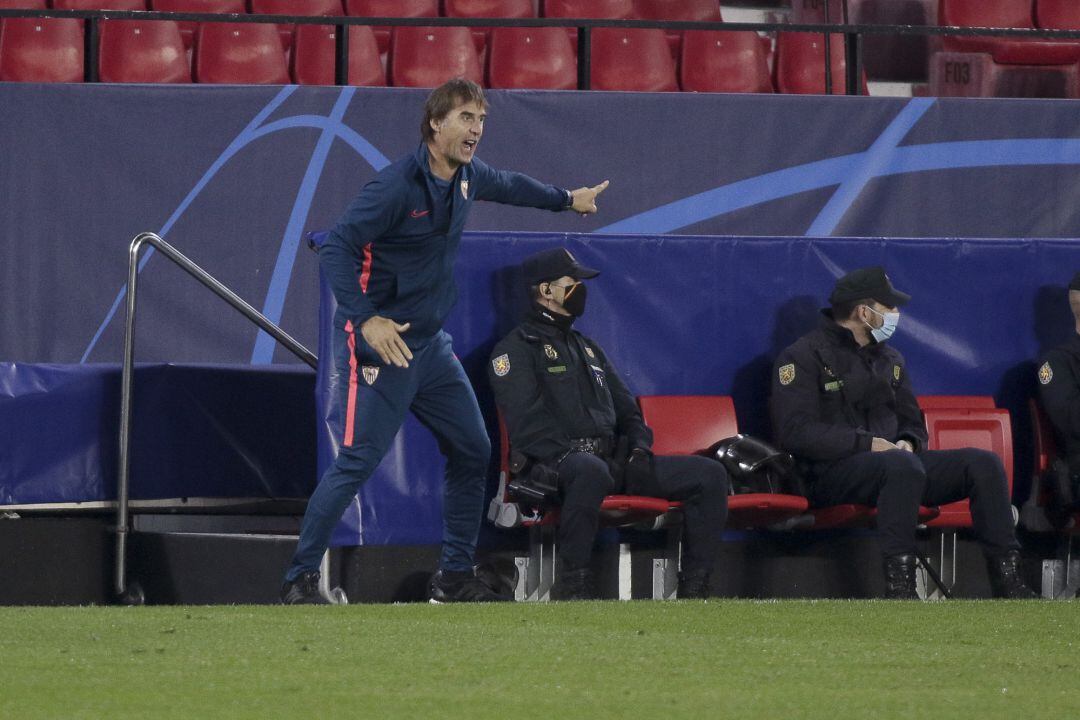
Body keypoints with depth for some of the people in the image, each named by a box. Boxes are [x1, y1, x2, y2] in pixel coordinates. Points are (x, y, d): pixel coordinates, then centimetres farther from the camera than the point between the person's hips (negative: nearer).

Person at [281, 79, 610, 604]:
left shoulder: (466, 178, 6)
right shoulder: (397, 186, -20)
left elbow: (507, 185, 31)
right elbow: (336, 249, -24)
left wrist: (566, 199, 45)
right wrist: (365, 319, -35)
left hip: (429, 343, 9)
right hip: (378, 344, -9)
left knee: (472, 452, 11)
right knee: (358, 460, -15)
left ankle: (454, 578, 21)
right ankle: (300, 578, -8)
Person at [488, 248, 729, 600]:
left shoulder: (587, 347, 30)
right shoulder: (516, 349, 3)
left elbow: (625, 408, 28)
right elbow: (527, 422, -10)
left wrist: (639, 445, 7)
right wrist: (571, 458, -22)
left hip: (613, 461, 8)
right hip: (553, 465, -8)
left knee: (709, 474, -6)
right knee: (590, 470, -46)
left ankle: (694, 585, -9)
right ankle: (573, 581, -36)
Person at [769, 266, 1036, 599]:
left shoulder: (889, 359, 22)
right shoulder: (803, 358, -3)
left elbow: (912, 422, 26)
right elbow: (796, 432, -14)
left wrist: (907, 442, -1)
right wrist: (868, 444, -18)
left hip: (897, 464, 8)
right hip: (832, 476, -8)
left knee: (983, 463, -10)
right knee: (902, 465, -39)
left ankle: (1008, 583, -15)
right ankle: (899, 588, -42)